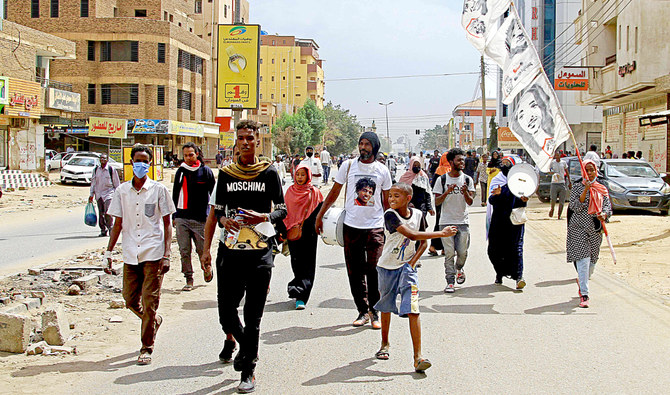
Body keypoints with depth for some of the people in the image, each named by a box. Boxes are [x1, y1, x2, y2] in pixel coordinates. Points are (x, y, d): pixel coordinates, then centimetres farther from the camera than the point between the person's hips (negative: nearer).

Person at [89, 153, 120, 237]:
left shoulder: (111, 170, -2)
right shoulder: (96, 170, 9)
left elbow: (117, 183, 3)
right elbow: (93, 182, 15)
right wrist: (91, 194, 11)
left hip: (109, 193, -4)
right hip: (99, 194, 4)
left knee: (107, 212, -18)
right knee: (101, 213, 5)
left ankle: (110, 227, 0)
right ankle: (103, 230, 15)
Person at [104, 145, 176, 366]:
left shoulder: (158, 190, 1)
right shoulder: (122, 191, 8)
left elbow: (167, 225, 2)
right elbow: (118, 224, 13)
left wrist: (167, 255, -6)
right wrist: (109, 252, 7)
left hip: (153, 254, -3)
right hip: (130, 255, 4)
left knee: (149, 301, -4)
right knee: (131, 300, 7)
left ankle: (146, 348, 7)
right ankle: (155, 321, 36)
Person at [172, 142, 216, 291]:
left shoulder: (206, 171, 1)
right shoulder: (180, 172, 10)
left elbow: (213, 194, 5)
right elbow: (175, 194, 18)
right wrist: (174, 215, 14)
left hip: (200, 218, -3)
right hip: (182, 218, 3)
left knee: (202, 249, 4)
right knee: (184, 251, 0)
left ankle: (207, 268, 32)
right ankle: (189, 279, 8)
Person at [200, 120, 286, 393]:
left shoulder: (269, 173, 3)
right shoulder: (226, 174, 10)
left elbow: (282, 210, 5)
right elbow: (215, 211, 16)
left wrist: (264, 217, -14)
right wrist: (224, 220, -4)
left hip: (260, 250, -2)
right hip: (229, 250, 2)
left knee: (253, 316, 0)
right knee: (226, 311, 2)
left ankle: (248, 370, 11)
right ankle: (241, 342, 33)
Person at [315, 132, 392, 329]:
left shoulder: (382, 171, 4)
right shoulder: (349, 166, 3)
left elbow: (387, 201, 13)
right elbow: (334, 192, 9)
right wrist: (320, 215, 7)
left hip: (375, 226, -1)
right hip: (352, 226, 1)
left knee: (373, 270, -8)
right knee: (355, 272, 4)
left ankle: (374, 311, 6)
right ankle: (363, 311, 14)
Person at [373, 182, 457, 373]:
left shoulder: (417, 214, -3)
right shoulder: (390, 215, -17)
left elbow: (423, 242, 10)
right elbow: (412, 235, -29)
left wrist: (413, 260, -6)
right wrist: (441, 233, -30)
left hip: (407, 267, 1)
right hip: (387, 267, -1)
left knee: (412, 309, -12)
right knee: (386, 306, 16)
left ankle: (418, 357, -16)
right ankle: (385, 344, 40)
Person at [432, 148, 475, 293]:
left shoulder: (468, 180, 6)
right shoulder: (442, 180, 1)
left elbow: (470, 202, 0)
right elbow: (437, 202, -2)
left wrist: (465, 193, -21)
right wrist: (447, 192, -17)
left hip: (463, 222, 2)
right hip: (446, 221, -1)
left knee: (463, 252, 2)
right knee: (449, 253, -5)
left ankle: (459, 269, 33)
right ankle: (450, 281, 0)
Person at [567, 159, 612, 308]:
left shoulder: (602, 189, 10)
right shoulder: (577, 187, 0)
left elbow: (608, 206, 5)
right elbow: (576, 207, -11)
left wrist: (604, 215, -17)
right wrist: (585, 190, -21)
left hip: (596, 229, 4)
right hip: (579, 227, -4)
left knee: (592, 261, 11)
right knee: (583, 260, -13)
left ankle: (581, 282, 41)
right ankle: (584, 295, -14)